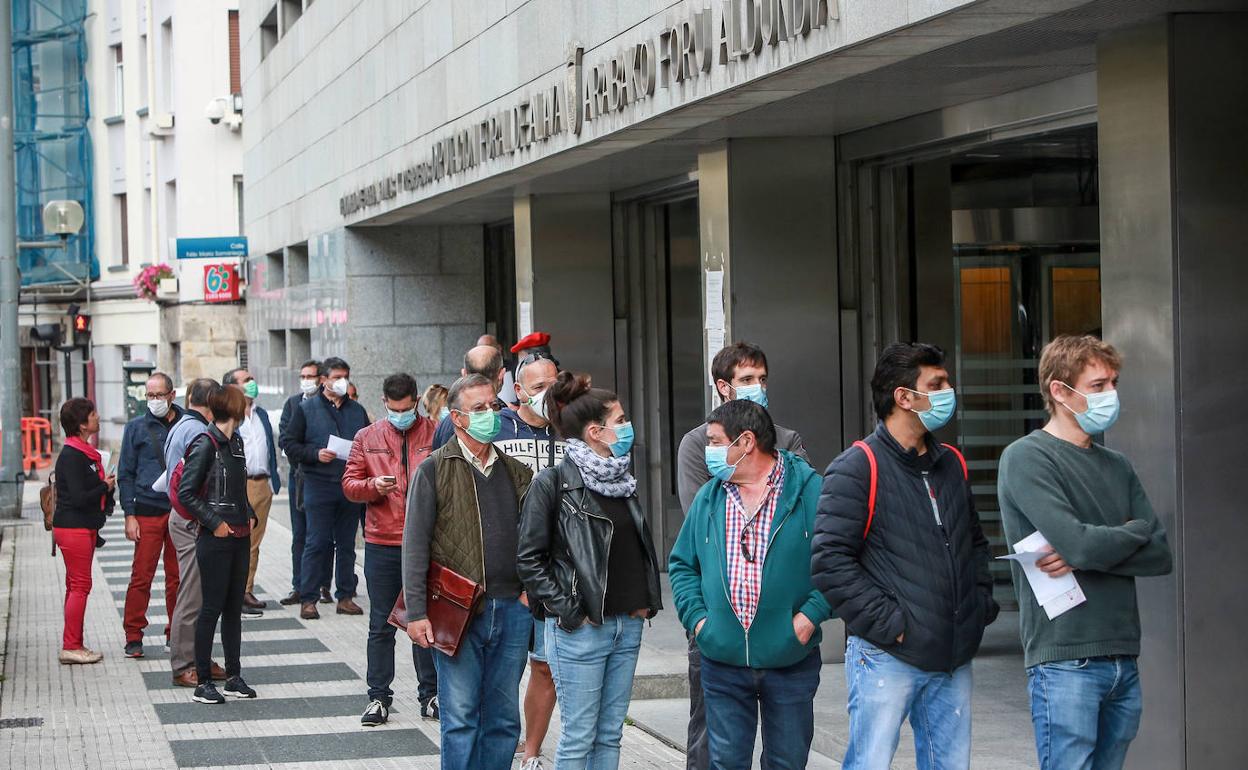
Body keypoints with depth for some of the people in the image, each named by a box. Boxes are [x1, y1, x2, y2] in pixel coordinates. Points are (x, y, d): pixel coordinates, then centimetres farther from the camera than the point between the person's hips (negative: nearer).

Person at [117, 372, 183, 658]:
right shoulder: (137, 427, 4)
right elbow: (126, 474, 5)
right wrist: (129, 515, -3)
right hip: (148, 511, -2)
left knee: (178, 576, 6)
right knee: (141, 576, -5)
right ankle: (133, 637, 2)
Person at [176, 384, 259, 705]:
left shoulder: (236, 442, 12)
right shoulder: (205, 444, -12)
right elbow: (186, 494, -14)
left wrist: (250, 515, 10)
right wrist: (214, 522, -15)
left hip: (240, 537, 8)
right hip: (215, 539, -8)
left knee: (234, 607, 11)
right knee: (212, 608, -3)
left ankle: (233, 677, 18)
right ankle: (203, 683, 2)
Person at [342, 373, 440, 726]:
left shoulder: (436, 434, 2)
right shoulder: (367, 438, 7)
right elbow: (349, 484, 5)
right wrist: (375, 485, -14)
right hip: (382, 544, 1)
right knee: (381, 625, 7)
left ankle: (430, 693, 18)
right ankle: (378, 697, 13)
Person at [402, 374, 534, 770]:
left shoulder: (516, 472, 12)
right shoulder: (434, 470, -1)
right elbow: (415, 546, -5)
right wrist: (416, 612, -11)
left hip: (513, 609, 4)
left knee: (503, 719, 8)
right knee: (460, 719, -3)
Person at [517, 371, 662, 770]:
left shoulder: (621, 480, 11)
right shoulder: (553, 482, -10)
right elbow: (529, 559, -10)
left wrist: (645, 602, 10)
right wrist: (569, 613, -13)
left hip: (627, 625, 7)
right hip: (580, 631, -7)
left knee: (610, 734, 10)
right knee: (579, 738, -1)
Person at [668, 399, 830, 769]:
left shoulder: (809, 490, -5)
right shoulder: (708, 498, 9)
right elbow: (682, 564, 16)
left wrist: (811, 614, -13)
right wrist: (696, 616, 1)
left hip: (790, 659, -3)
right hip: (722, 659, 3)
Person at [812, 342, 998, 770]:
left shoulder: (952, 466, 15)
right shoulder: (858, 469, -8)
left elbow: (975, 542, 29)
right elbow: (830, 561, -15)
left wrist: (982, 606, 14)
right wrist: (886, 623, -17)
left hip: (952, 661, 7)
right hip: (887, 659, -7)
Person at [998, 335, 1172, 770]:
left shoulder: (1117, 466, 16)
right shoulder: (1026, 459, -5)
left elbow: (1160, 555, 6)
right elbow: (1079, 542, -18)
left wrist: (1082, 556, -10)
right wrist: (1136, 531, 2)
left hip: (1123, 659, 6)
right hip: (1066, 662, -6)